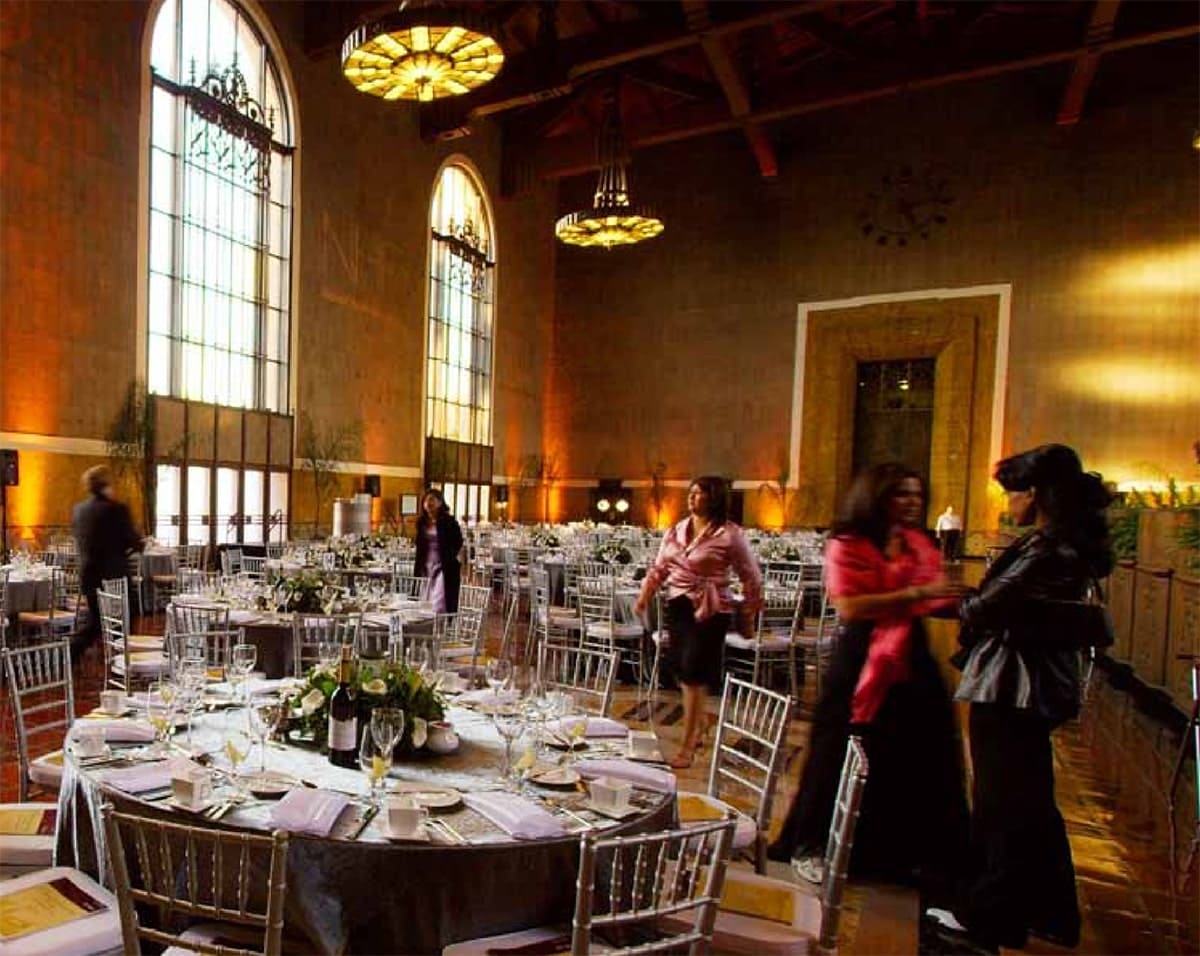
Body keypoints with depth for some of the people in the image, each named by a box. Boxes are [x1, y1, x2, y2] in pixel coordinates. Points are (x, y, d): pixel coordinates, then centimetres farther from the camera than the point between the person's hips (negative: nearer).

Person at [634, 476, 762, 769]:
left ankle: (687, 748, 10)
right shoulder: (676, 530, 8)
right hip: (677, 607, 6)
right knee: (682, 671, 15)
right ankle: (701, 723, 42)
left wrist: (747, 616, 0)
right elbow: (659, 569, 15)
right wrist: (644, 598, 8)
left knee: (693, 676, -3)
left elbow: (752, 578, -3)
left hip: (709, 612, -6)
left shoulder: (729, 534, -9)